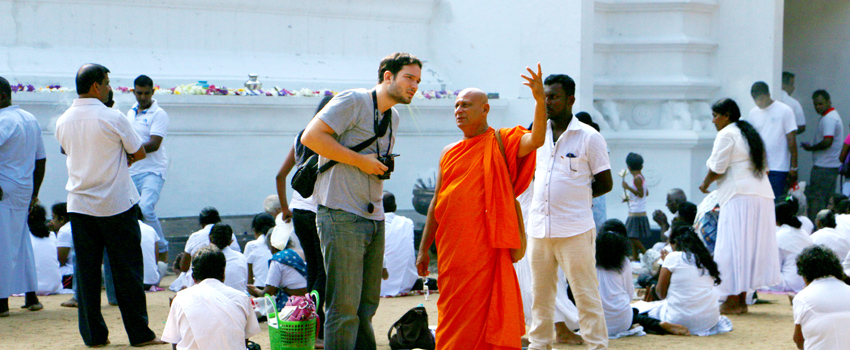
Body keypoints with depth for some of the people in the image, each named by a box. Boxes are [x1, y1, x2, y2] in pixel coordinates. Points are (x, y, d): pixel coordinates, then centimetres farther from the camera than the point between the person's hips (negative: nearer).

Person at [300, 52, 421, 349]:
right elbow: (311, 137, -16)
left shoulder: (393, 117, 19)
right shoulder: (353, 101, -7)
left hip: (374, 219, 9)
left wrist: (383, 168, 12)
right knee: (345, 307, -9)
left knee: (367, 304, 12)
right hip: (341, 215, -9)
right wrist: (361, 161, -16)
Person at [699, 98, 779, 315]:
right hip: (763, 197, 9)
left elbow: (717, 169, -11)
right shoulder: (750, 134, 20)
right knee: (749, 248, 10)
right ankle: (742, 300, 12)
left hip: (740, 198, -9)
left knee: (732, 248, -5)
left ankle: (732, 301, -6)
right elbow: (765, 167, 20)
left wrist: (705, 184, 7)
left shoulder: (726, 135, -6)